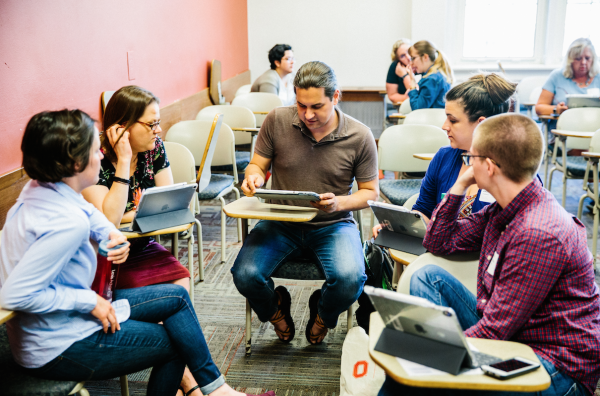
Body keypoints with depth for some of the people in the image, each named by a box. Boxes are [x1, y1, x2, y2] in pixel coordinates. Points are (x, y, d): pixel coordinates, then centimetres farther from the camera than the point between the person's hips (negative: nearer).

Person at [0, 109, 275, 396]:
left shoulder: (43, 188, -1)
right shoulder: (68, 222, -31)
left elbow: (88, 212, 21)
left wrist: (112, 234, 0)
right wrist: (89, 301, -23)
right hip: (58, 348, -9)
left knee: (176, 296, 11)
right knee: (174, 343, 2)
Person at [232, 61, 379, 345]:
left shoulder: (360, 137, -7)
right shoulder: (277, 121, -5)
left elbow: (370, 191, 2)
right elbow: (257, 165, 6)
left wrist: (340, 203, -19)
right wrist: (253, 176, -19)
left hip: (333, 225, -1)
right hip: (280, 223, 1)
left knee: (350, 279, -30)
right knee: (245, 275, -24)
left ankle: (322, 315, 11)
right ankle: (275, 309, 16)